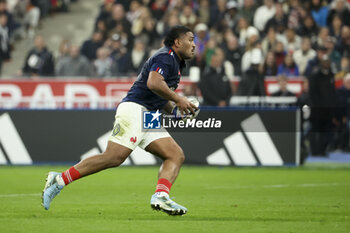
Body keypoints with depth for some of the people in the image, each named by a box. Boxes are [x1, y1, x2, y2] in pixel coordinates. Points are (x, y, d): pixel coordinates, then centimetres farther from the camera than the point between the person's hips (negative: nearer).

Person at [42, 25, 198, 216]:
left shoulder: (176, 63, 25)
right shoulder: (166, 57, -6)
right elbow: (153, 83, -24)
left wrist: (175, 109, 15)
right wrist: (178, 99, -15)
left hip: (149, 118, 10)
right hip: (134, 109, -10)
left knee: (176, 156, -4)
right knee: (113, 158, -20)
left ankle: (160, 196, -24)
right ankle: (60, 180, -15)